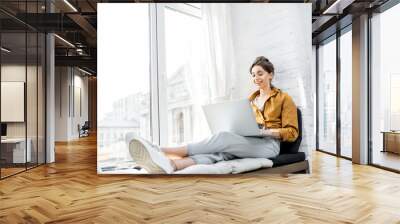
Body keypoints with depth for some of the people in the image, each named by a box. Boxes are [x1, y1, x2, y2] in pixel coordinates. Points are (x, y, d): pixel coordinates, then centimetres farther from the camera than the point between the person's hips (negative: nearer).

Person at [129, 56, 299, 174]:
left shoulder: (284, 98, 10)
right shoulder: (251, 98, 26)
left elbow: (292, 132, 2)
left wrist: (266, 131, -15)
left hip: (269, 144, -4)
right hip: (249, 142, 4)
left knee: (223, 137, -33)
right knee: (219, 152, -32)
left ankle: (164, 151, -43)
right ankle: (168, 164, -60)